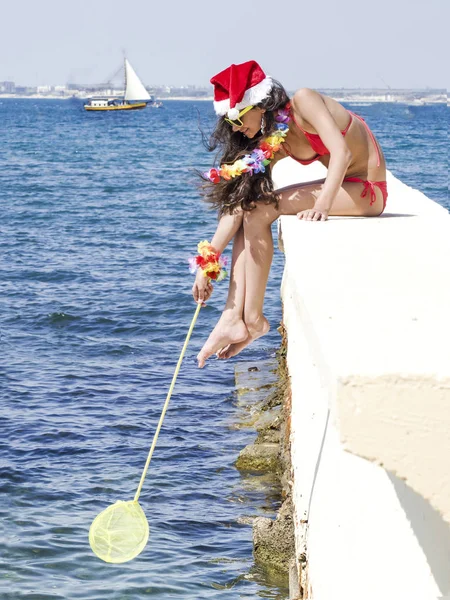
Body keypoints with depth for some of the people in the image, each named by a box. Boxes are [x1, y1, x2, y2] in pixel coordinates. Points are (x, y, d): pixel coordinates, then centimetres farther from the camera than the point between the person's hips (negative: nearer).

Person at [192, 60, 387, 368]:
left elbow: (341, 152, -27)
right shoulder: (272, 143, 3)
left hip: (367, 190, -8)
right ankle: (234, 318, -10)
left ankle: (253, 319, -10)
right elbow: (234, 204, 1)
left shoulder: (304, 101, -17)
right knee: (246, 206, -3)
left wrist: (322, 206, -40)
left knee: (259, 212, -19)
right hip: (340, 186, 8)